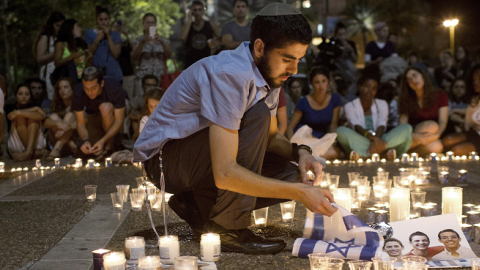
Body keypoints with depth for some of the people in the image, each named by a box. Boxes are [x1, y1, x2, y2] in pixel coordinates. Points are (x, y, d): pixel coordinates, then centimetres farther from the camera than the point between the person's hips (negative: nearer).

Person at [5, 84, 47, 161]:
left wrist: (19, 112, -23)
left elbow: (41, 116, -13)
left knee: (33, 117, -15)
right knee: (19, 117, -16)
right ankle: (31, 152, -31)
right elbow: (10, 116, -12)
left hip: (35, 143, 1)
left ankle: (29, 151, -36)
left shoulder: (34, 108, 13)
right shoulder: (9, 108, 14)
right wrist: (35, 109, -6)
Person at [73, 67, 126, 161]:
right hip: (94, 116, 3)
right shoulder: (78, 92, -26)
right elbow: (80, 123, -20)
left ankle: (110, 145, -20)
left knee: (105, 107, -38)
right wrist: (85, 140, -41)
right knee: (85, 153, -12)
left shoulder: (115, 89, -33)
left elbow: (119, 120, -31)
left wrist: (103, 141, -43)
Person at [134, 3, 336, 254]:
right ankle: (227, 229, -21)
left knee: (292, 175, -5)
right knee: (257, 116, -28)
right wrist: (300, 194, -34)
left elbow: (270, 137, 14)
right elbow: (224, 173, -35)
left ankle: (195, 206, 5)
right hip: (163, 157, -9)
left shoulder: (268, 74, 0)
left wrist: (300, 152, -9)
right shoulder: (230, 74, -30)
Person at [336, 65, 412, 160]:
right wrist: (372, 137, -35)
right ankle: (383, 151, -38)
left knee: (406, 128, -21)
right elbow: (357, 127, -13)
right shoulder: (350, 106, 5)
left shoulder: (382, 104, 13)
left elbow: (381, 127, -5)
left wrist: (375, 141, -28)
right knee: (341, 131, -32)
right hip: (359, 142, -2)